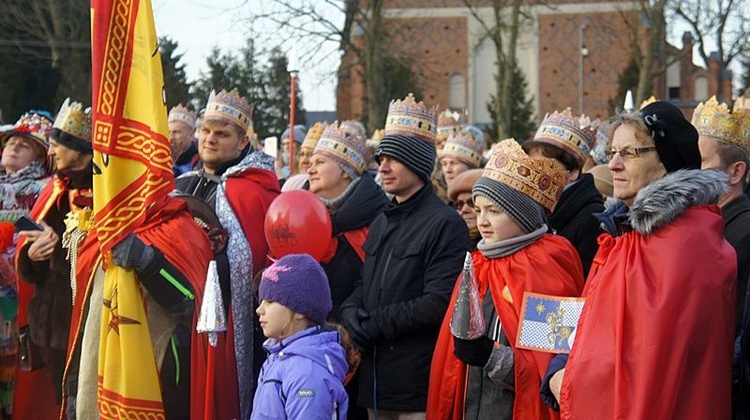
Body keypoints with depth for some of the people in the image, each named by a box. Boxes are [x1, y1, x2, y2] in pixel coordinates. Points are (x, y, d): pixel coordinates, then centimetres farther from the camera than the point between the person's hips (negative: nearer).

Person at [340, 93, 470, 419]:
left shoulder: (445, 224, -10)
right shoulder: (382, 223, 18)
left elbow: (439, 303, -18)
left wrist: (373, 322, -13)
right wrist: (351, 312, -2)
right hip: (375, 379, 8)